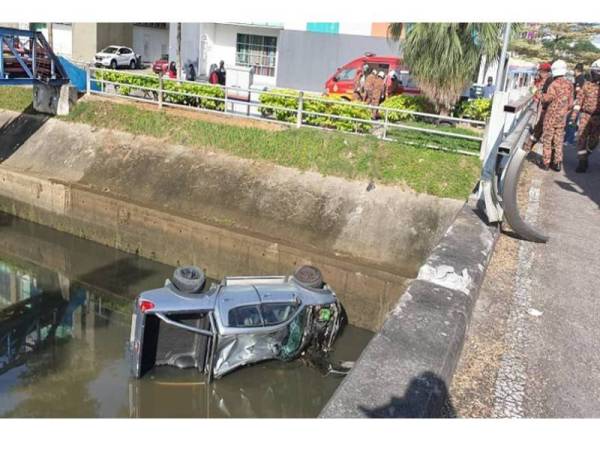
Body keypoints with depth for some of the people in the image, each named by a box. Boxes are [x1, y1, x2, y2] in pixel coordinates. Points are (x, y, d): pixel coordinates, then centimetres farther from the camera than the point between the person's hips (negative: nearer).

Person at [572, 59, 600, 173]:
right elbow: (579, 100, 2)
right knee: (582, 138, -4)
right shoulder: (587, 85, 2)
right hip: (585, 115, 0)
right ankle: (582, 162, 3)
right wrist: (574, 115, -5)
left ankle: (584, 157, 27)